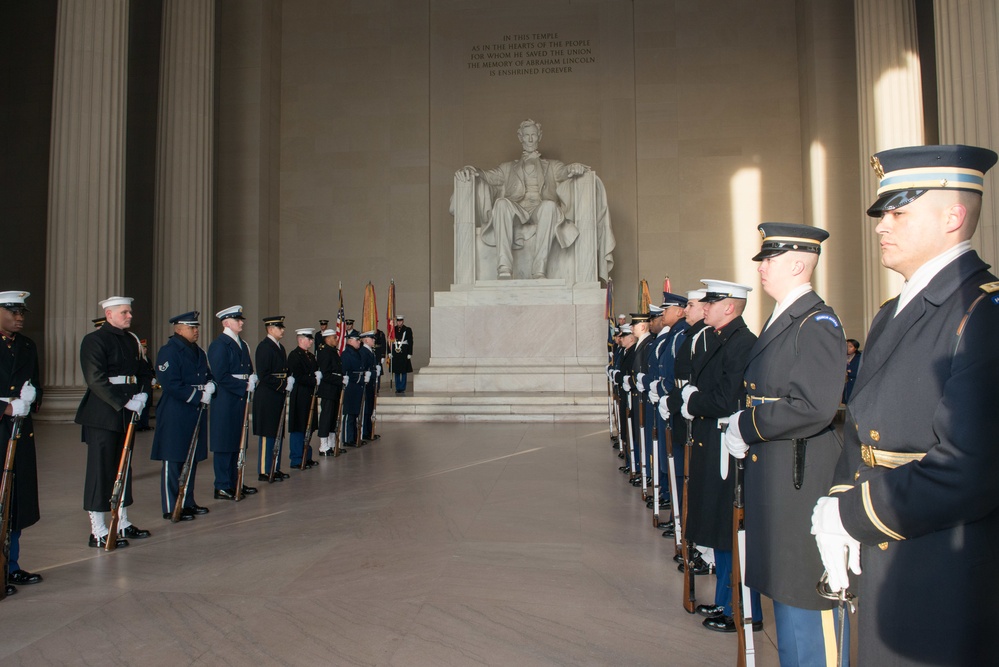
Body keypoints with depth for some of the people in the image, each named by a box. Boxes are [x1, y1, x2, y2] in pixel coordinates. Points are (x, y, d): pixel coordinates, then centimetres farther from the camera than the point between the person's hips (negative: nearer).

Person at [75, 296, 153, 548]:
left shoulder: (131, 340, 15)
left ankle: (123, 524, 24)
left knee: (123, 468, 14)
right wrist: (124, 403, -20)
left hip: (126, 414, 8)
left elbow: (143, 372, 16)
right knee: (101, 469, -2)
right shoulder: (94, 340, -9)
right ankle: (98, 532, 6)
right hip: (102, 416, -8)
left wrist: (142, 395, -2)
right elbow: (96, 380, -18)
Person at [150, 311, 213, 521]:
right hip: (175, 415, -8)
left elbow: (208, 375, 21)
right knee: (173, 462, -1)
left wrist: (210, 385, -2)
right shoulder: (169, 351, -11)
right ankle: (171, 507, 7)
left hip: (196, 413, 8)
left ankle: (187, 502, 24)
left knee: (192, 459, 14)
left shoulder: (199, 352, 15)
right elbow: (171, 384, -19)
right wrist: (199, 396, -18)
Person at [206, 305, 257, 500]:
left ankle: (235, 482, 23)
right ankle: (222, 487, 4)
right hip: (225, 402, -9)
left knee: (237, 442, 14)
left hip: (240, 400, 9)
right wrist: (244, 386, -17)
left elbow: (249, 369, 20)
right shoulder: (219, 345, -11)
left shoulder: (242, 344, 16)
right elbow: (221, 376, -18)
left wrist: (253, 378, -1)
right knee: (224, 444, -3)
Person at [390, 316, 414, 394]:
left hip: (404, 353, -2)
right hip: (395, 354, 3)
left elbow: (410, 342, 0)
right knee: (396, 371, 6)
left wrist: (409, 354, -6)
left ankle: (402, 388, 5)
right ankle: (398, 388, 13)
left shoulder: (408, 330, 3)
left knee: (404, 372, -1)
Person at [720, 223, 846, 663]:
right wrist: (744, 431, 2)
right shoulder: (780, 321, 14)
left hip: (802, 480, -9)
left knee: (807, 593, 2)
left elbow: (815, 408, -24)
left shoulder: (817, 323, -15)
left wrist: (747, 426, -15)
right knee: (784, 587, 20)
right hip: (771, 478, 10)